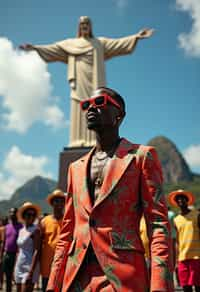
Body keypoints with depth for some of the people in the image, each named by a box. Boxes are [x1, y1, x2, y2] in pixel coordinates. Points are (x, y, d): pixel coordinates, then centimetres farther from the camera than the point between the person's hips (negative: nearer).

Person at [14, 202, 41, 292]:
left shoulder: (35, 230, -9)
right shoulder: (21, 231, 12)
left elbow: (36, 252, -16)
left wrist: (31, 272, -21)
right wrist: (15, 268, 16)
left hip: (30, 267, -7)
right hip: (19, 267, 7)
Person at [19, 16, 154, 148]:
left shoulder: (100, 42, 18)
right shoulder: (70, 43, 19)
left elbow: (118, 42, 10)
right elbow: (52, 48, 15)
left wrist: (136, 37, 1)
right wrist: (35, 47, 7)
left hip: (94, 81, 0)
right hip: (80, 82, 0)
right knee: (79, 110, -8)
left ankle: (94, 142, -13)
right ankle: (78, 142, -11)